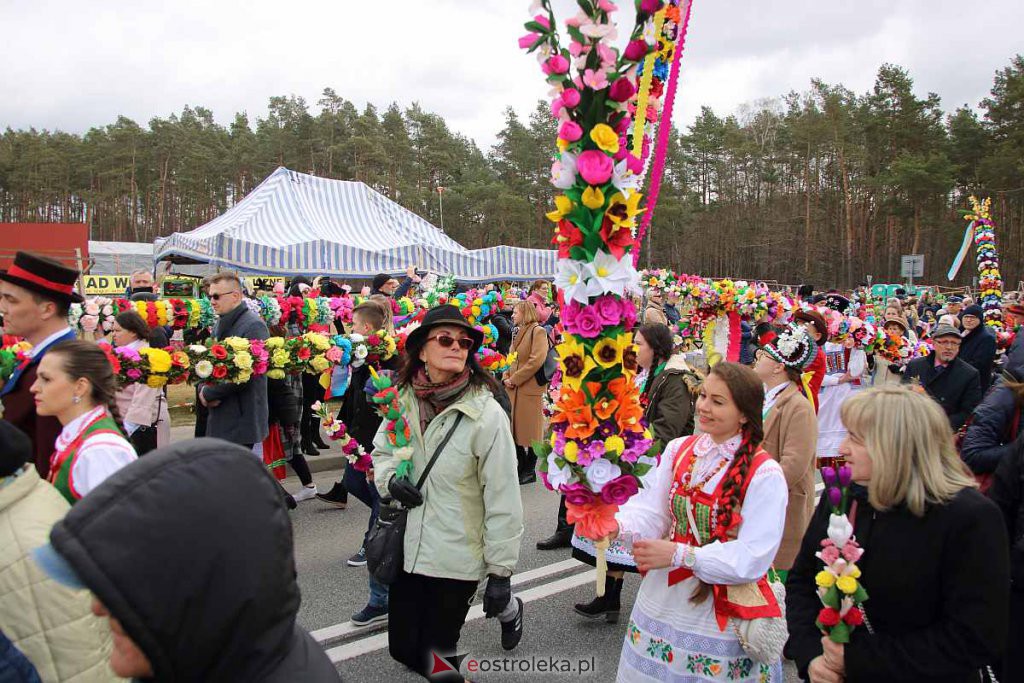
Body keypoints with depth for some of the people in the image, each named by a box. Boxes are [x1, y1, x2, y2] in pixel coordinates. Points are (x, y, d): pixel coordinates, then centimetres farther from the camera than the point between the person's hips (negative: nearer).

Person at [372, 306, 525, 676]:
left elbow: (502, 501, -15)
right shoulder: (403, 400, -5)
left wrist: (501, 571, -12)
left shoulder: (487, 415, -19)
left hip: (456, 557, -5)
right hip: (407, 547, 5)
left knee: (434, 656, 9)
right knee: (403, 649, 16)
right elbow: (381, 450, 14)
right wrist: (389, 478, -7)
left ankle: (507, 608, 36)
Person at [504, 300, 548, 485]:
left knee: (530, 429, 0)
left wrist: (515, 379, -15)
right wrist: (507, 377, 3)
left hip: (529, 388, -8)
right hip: (514, 388, 8)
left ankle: (530, 470, 10)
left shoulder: (538, 331, -8)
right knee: (516, 428, 11)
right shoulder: (518, 333, 18)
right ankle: (522, 466, 22)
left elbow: (536, 360, -17)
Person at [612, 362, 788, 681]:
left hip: (719, 617, -4)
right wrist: (616, 523, -28)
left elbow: (752, 559, -19)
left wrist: (680, 554, -26)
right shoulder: (678, 449, -1)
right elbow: (651, 512, -6)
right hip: (661, 603, 4)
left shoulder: (765, 474, -15)